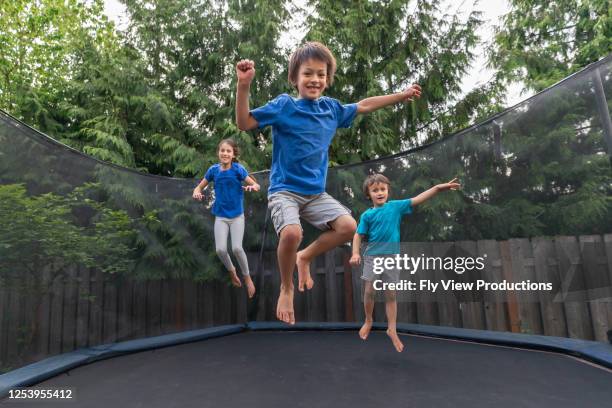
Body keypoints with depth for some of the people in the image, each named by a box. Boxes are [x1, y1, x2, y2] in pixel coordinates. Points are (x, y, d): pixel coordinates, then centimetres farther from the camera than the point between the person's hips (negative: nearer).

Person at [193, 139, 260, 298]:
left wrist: (252, 187, -36)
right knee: (221, 249, -9)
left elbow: (256, 185, -12)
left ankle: (247, 276, 13)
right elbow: (199, 187, 6)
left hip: (237, 215, -2)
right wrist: (197, 193, -17)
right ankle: (231, 270, 23)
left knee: (237, 248, -14)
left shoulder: (238, 169, -11)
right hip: (220, 216, 2)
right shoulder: (213, 170, -3)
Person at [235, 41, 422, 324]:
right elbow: (244, 123, -12)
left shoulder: (332, 108, 8)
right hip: (284, 189, -5)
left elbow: (364, 106, 23)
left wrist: (403, 95, 30)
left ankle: (305, 257, 16)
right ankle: (286, 288, 1)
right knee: (291, 232, -31)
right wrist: (244, 85, -24)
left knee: (348, 227, -12)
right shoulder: (283, 105, -7)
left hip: (316, 192, 5)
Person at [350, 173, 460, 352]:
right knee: (369, 291, 2)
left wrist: (438, 188, -13)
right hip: (373, 257, -1)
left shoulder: (396, 206, 1)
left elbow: (417, 199, -4)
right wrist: (355, 253, -13)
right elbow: (358, 236, 1)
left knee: (391, 295, 6)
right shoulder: (367, 215, -1)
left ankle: (392, 330, 16)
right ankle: (368, 321, 25)